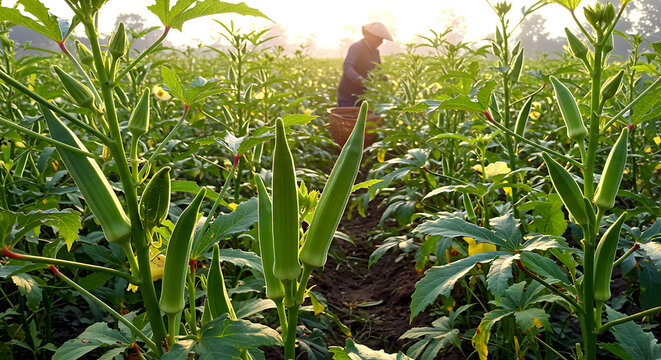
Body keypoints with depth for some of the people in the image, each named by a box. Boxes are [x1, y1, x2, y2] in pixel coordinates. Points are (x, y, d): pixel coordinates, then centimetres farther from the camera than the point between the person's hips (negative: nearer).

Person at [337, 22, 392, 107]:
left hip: (361, 96, 8)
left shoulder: (375, 51, 10)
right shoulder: (356, 47, -16)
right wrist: (359, 79, -49)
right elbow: (347, 67, -31)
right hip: (347, 96, -8)